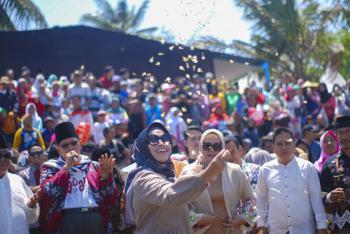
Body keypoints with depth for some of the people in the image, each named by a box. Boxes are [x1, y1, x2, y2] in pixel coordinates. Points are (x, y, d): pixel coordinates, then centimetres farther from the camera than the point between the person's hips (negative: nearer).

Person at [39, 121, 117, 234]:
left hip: (96, 219, 3)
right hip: (67, 220, -3)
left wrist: (105, 177, -5)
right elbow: (47, 192, -8)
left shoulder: (94, 166, 18)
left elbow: (111, 199, 11)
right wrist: (66, 168, -10)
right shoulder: (51, 167, 12)